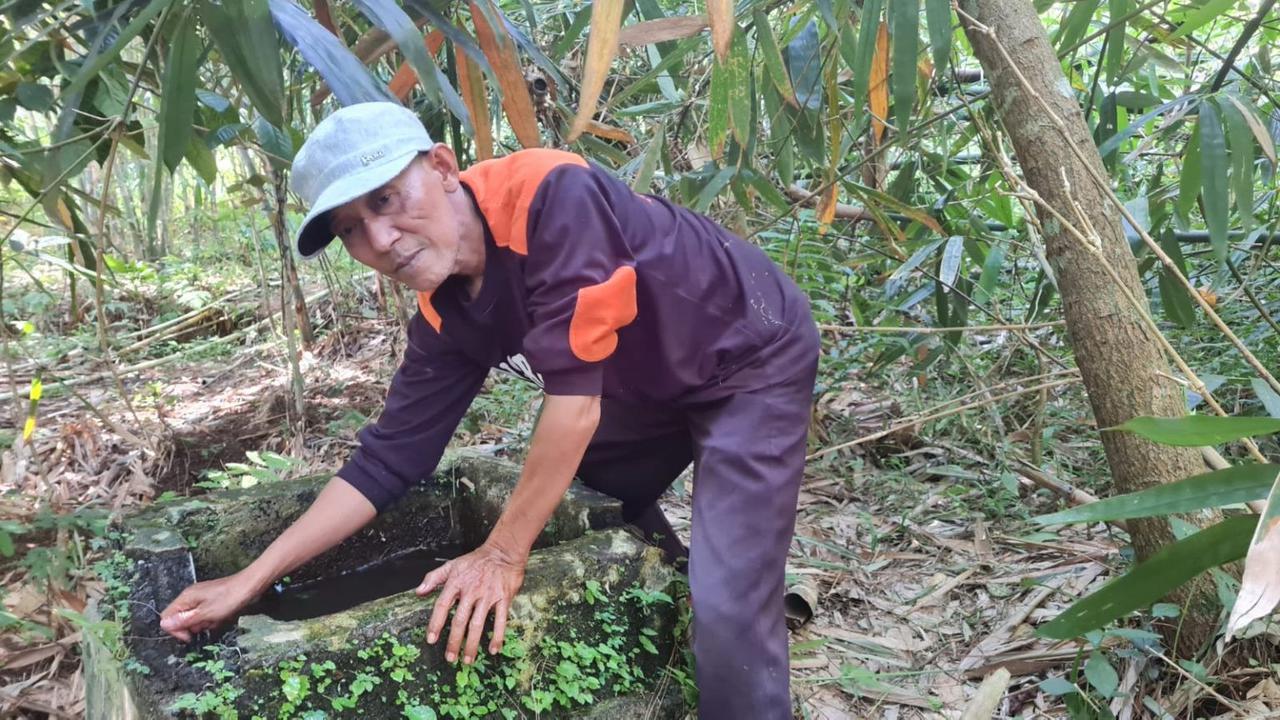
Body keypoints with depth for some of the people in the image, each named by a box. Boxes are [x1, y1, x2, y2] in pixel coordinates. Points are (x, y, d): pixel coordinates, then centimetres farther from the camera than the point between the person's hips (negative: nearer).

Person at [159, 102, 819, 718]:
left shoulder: (554, 198, -34)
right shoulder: (444, 317, -10)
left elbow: (574, 392, -33)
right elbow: (387, 459, -6)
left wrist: (504, 551, -24)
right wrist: (251, 580, -8)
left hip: (751, 360, -7)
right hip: (654, 387, 7)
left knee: (727, 605, -14)